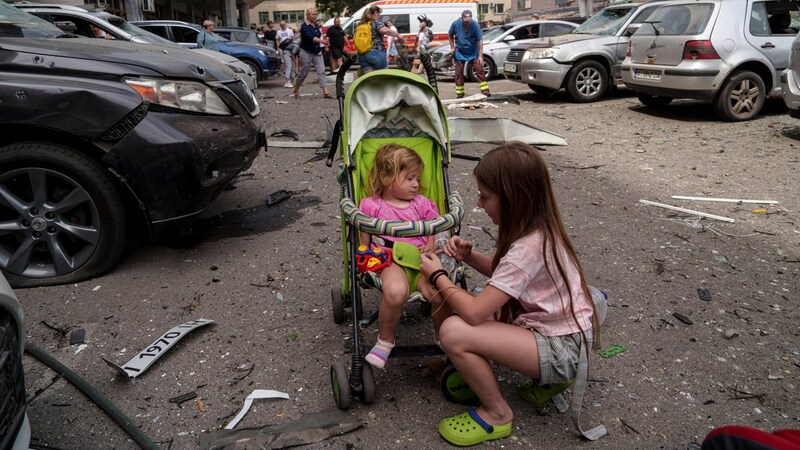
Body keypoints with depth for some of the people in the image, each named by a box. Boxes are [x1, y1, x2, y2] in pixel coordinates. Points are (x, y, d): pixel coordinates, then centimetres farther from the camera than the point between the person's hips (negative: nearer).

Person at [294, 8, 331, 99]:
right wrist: (322, 41, -40)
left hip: (317, 52, 6)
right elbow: (310, 37, -27)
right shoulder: (304, 26, -11)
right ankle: (296, 90, 24)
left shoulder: (316, 25, 10)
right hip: (306, 52, -6)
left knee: (321, 71, -6)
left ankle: (326, 92, -13)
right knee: (304, 72, 2)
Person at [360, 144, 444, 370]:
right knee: (395, 291, -39)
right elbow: (364, 243, 11)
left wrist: (431, 246, -4)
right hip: (390, 261, -3)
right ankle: (385, 339, -9)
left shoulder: (422, 203, 20)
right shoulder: (371, 205, 10)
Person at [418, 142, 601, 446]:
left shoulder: (528, 247, -28)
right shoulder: (537, 227, -1)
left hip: (563, 350, -10)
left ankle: (497, 414, 0)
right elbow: (504, 273, 15)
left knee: (453, 332, -27)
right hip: (553, 327, 10)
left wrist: (437, 275, -12)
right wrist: (469, 256, -4)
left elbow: (473, 312, -29)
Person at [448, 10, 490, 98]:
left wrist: (480, 56, -26)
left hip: (473, 51, -1)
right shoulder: (456, 23, -14)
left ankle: (485, 90, -7)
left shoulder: (474, 25, -20)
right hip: (460, 52, 2)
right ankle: (460, 93, 10)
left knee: (479, 70, -8)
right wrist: (452, 47, 0)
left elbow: (480, 40, -21)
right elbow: (451, 35, 5)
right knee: (459, 73, 2)